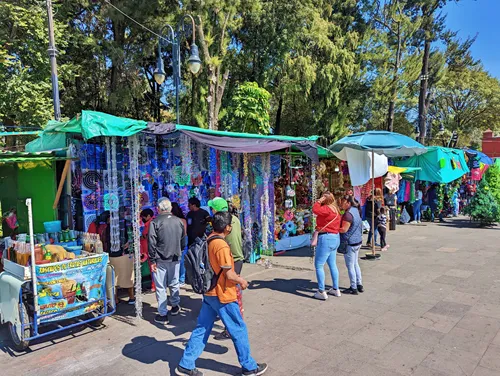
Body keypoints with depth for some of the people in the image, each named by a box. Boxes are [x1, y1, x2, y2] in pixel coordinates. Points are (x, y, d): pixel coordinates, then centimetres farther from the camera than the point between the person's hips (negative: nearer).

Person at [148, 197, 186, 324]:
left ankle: (163, 314, 10)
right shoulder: (178, 221, 1)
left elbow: (152, 243, -13)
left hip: (160, 259, -4)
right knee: (174, 283, 20)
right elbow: (183, 241, 9)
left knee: (161, 287, 4)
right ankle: (175, 306, 35)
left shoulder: (155, 222, -12)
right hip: (175, 258, 4)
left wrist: (152, 260, -7)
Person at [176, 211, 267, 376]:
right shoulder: (222, 246, -23)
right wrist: (241, 281, -3)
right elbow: (229, 274, -22)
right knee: (239, 330, 7)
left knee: (201, 329, 16)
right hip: (222, 295, -8)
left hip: (209, 293, 8)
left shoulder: (208, 241, 4)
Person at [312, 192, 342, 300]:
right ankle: (335, 289, 28)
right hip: (335, 238, 10)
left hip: (326, 238, -10)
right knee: (332, 264, 18)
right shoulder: (335, 209, 12)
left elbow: (315, 210, -29)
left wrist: (319, 201, -16)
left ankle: (321, 292, 1)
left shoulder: (327, 209, -17)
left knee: (319, 265, -2)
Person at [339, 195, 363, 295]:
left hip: (350, 243, -10)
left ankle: (353, 288, 10)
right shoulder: (355, 210, 8)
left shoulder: (348, 214, -21)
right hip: (357, 241, 10)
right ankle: (359, 285, 28)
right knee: (355, 264, 19)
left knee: (350, 266, 1)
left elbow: (344, 229, -23)